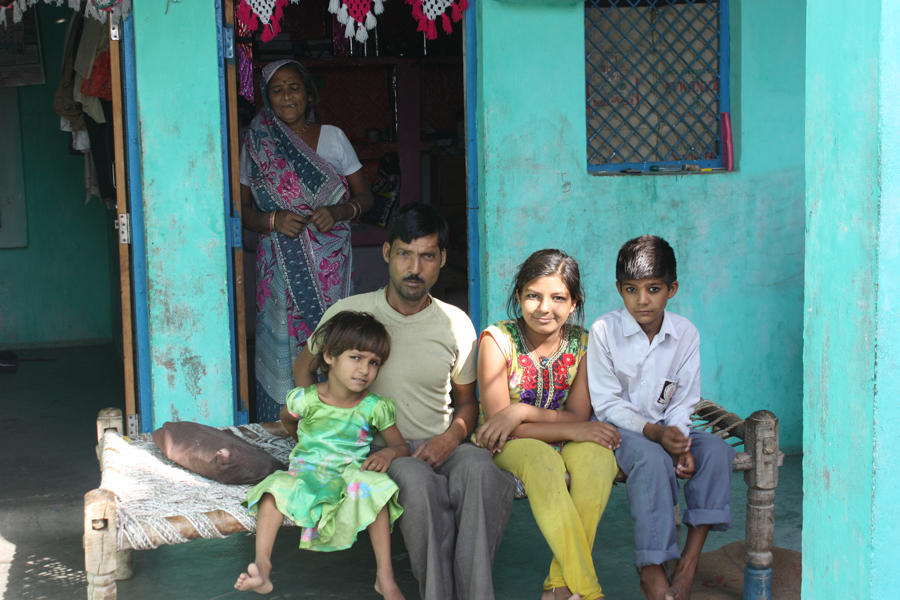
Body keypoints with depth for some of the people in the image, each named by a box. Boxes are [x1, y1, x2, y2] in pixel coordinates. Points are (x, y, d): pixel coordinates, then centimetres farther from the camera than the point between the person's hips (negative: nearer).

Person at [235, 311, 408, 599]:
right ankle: (262, 566, -37)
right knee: (276, 486, -30)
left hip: (349, 478, -1)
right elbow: (286, 417, 21)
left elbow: (401, 446, 4)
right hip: (306, 475, 1)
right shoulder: (306, 399, -4)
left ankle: (385, 576, -30)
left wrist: (388, 453, -19)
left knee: (372, 486, -34)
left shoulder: (374, 407, -4)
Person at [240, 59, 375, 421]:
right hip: (281, 266, 0)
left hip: (330, 265, 1)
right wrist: (273, 220, -13)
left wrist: (339, 211, -11)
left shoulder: (332, 137, 8)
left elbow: (364, 196, 10)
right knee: (282, 348, -5)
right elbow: (241, 210, 7)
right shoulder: (256, 144, 6)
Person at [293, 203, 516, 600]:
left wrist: (450, 438, -7)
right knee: (416, 479, -38)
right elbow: (304, 369, 17)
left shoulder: (456, 325, 5)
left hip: (438, 446, 2)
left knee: (479, 468, -35)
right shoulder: (349, 314, 0)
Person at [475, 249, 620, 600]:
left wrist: (523, 412, -23)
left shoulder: (581, 342, -2)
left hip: (561, 445, 3)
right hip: (507, 449, -3)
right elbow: (497, 421, -16)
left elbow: (579, 416, -6)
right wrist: (569, 430, -24)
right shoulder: (497, 340, -12)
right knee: (541, 460, -37)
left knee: (596, 454, -31)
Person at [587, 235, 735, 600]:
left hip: (664, 429, 4)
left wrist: (680, 442, -19)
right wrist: (654, 433, -26)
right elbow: (607, 404, -12)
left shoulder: (686, 333, -1)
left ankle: (690, 561, -20)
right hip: (618, 429, -4)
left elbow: (683, 402, 1)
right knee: (652, 458, -34)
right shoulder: (604, 331, -11)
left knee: (716, 449, -22)